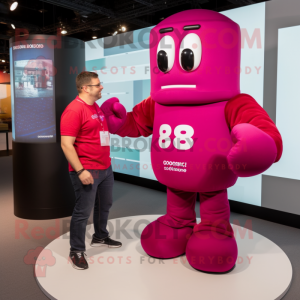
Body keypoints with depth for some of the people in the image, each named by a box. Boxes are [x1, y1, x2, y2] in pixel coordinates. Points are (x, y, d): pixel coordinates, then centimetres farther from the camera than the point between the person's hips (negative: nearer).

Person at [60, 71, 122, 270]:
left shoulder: (96, 107, 13)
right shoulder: (74, 110, -16)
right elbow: (66, 144, -21)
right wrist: (80, 170, -24)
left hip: (105, 168, 9)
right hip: (87, 170, -9)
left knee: (105, 205, 20)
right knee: (83, 211, 1)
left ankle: (100, 237, 41)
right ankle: (77, 251, 18)